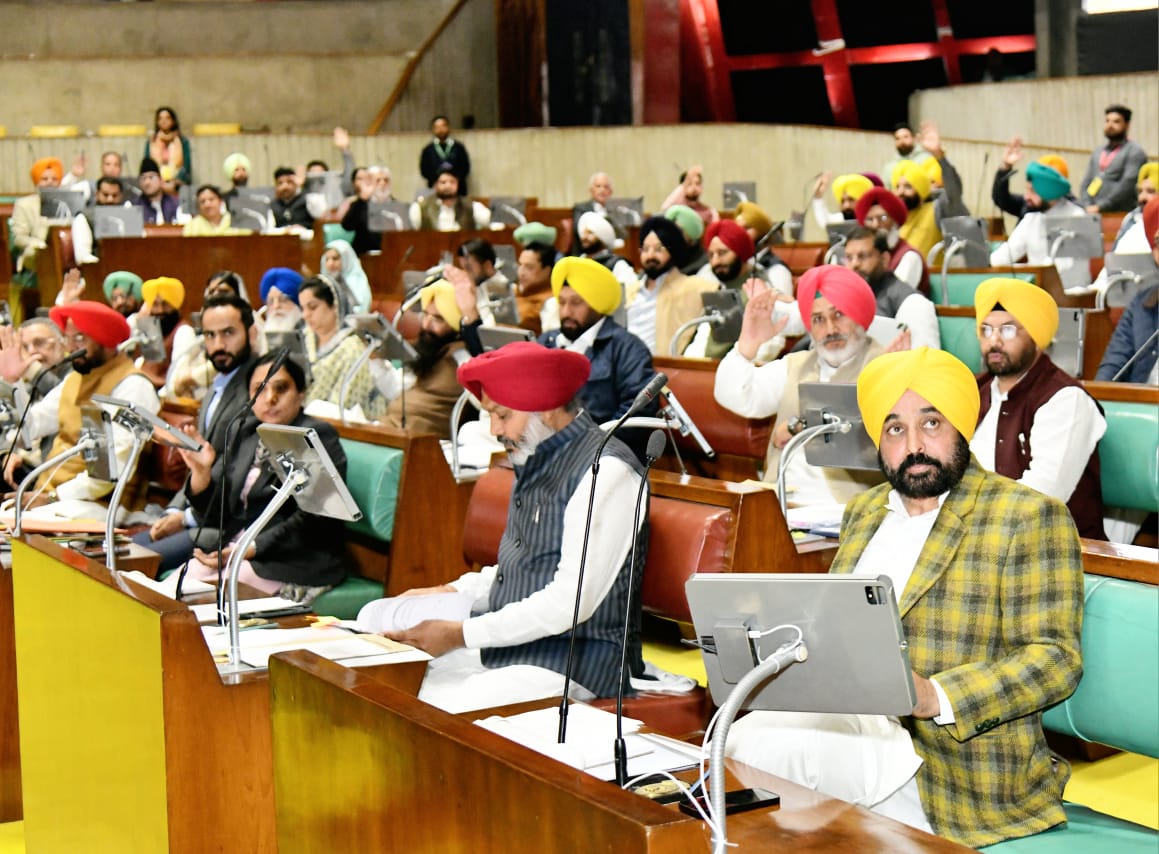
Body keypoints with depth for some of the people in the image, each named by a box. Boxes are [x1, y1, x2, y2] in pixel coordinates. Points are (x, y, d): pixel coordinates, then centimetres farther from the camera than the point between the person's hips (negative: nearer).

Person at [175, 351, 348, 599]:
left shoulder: (318, 437, -5)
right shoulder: (248, 432, 15)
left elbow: (311, 520, -15)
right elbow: (215, 510, 14)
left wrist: (250, 550, -21)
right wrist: (201, 472, -7)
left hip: (295, 564, -6)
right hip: (235, 549, 6)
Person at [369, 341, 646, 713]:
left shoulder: (605, 470, -15)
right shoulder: (535, 463, 14)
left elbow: (571, 602, -19)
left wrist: (463, 634, -15)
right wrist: (453, 592, 9)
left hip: (572, 664, -9)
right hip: (508, 649, 9)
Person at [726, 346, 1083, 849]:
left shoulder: (1027, 517, -6)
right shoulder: (864, 512, 18)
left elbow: (1055, 659, -11)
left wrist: (934, 697, -24)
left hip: (956, 769, -6)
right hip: (851, 720, 7)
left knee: (768, 752, -25)